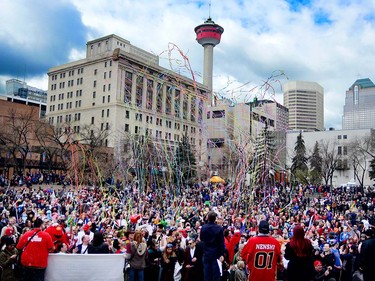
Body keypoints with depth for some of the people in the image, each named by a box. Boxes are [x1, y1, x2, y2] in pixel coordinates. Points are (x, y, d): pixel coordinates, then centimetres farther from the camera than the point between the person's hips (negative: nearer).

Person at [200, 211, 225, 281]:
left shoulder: (203, 228, -8)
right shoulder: (219, 228, -13)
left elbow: (201, 239, 6)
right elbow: (221, 242, -10)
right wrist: (222, 254, -5)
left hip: (206, 252, 2)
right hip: (216, 253, -2)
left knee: (207, 271, 9)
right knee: (216, 271, 6)